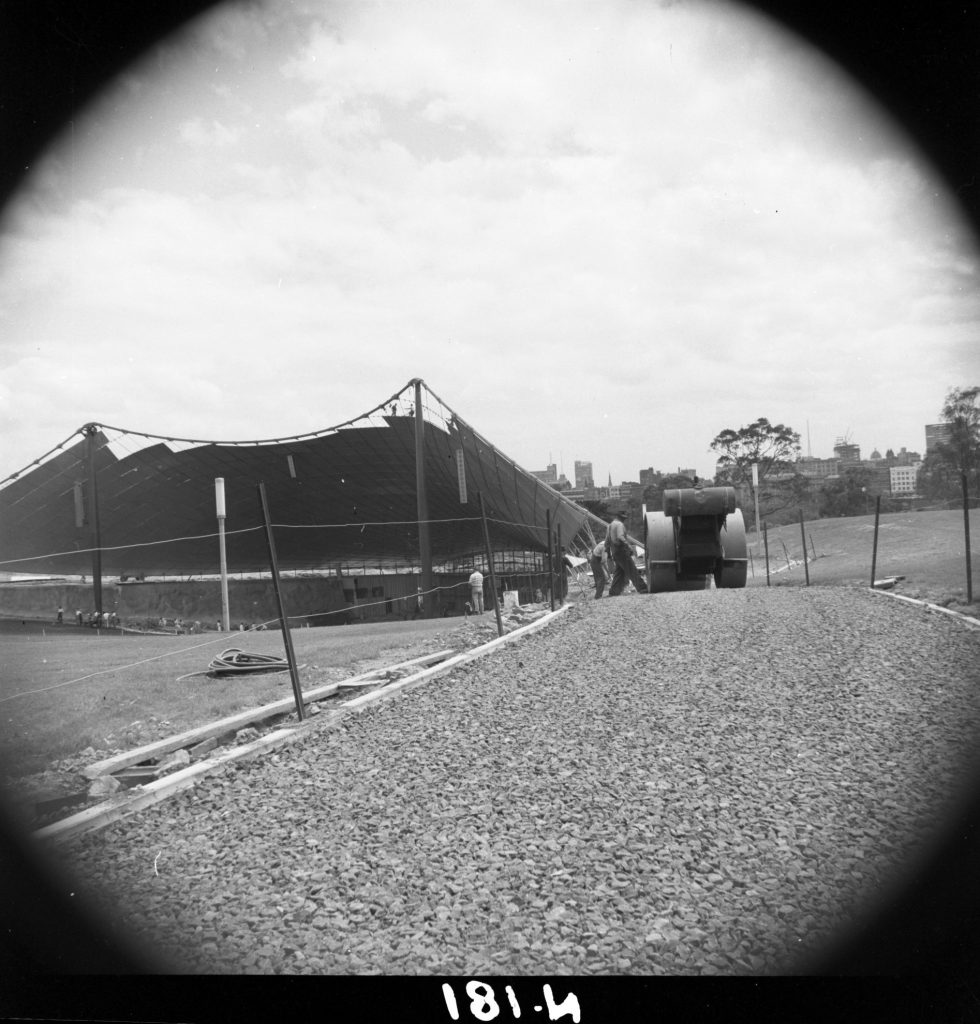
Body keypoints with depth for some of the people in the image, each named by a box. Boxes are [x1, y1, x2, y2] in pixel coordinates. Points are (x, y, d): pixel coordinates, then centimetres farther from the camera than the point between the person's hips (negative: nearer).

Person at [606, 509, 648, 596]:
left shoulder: (610, 526, 18)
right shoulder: (619, 524, -10)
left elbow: (607, 541, 21)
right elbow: (620, 537, -26)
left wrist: (608, 553, 25)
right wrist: (629, 546, -29)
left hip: (615, 552, 9)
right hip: (622, 551, -9)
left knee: (619, 572, 12)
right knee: (632, 571, -7)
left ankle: (613, 592, 7)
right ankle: (642, 589, -8)